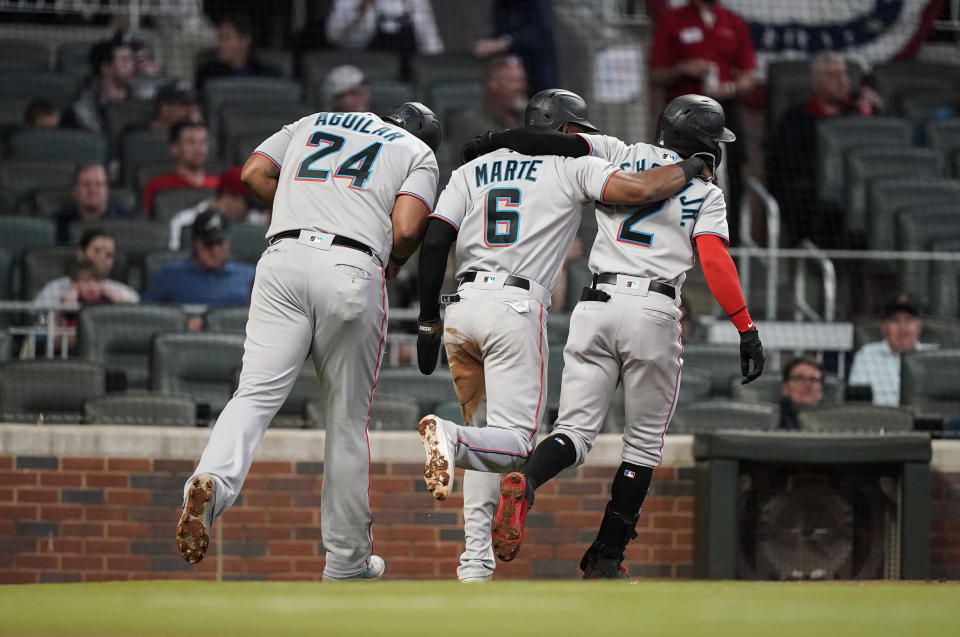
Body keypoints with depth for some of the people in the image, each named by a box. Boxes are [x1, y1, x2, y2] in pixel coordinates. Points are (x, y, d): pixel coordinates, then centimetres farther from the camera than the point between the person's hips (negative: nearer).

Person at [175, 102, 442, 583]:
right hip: (354, 270, -2)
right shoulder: (418, 154, 18)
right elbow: (407, 228, 0)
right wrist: (394, 262, 21)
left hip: (284, 258, 2)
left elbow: (254, 173, 16)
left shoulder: (312, 124, 30)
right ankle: (347, 562, 16)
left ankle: (212, 481, -39)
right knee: (348, 418, 9)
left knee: (256, 394, -8)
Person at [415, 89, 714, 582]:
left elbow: (434, 241, 9)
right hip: (516, 308, -6)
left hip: (460, 306, 6)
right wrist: (688, 169, 13)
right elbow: (638, 190, -7)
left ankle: (475, 558, 8)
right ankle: (449, 438, -39)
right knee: (512, 445, -7)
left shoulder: (473, 170, 20)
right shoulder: (572, 166, 8)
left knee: (486, 438, 18)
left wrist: (428, 321, 10)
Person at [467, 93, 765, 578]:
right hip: (653, 310, -3)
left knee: (575, 431, 2)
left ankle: (525, 484, -32)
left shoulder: (622, 156, 17)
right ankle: (605, 561, 6)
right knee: (644, 442, 11)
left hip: (596, 305, 3)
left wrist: (494, 141, 14)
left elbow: (567, 145, 4)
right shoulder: (705, 193, 7)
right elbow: (714, 262, -6)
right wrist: (746, 329, -9)